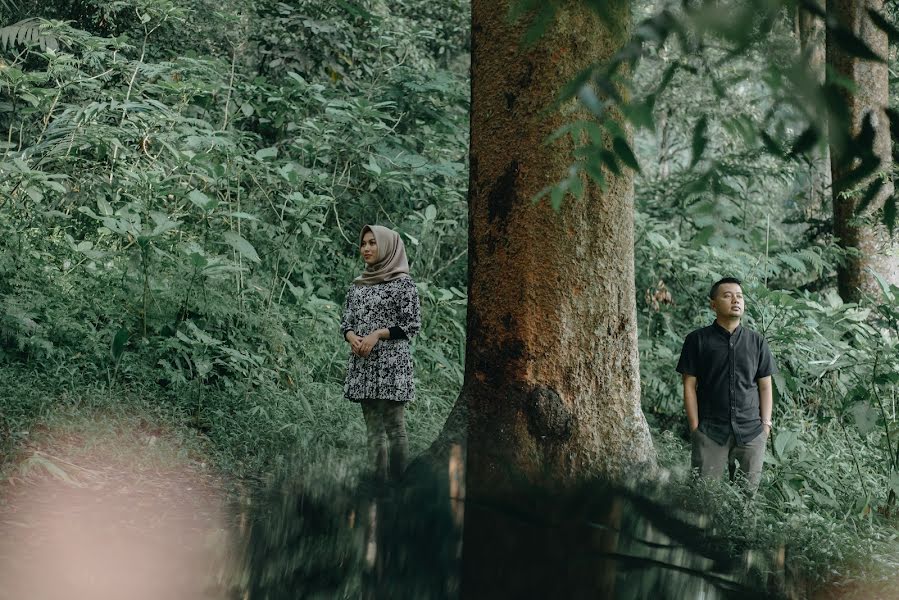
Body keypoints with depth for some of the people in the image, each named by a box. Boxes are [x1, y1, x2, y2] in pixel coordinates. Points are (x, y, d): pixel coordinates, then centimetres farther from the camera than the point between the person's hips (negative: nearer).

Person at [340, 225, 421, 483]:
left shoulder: (403, 283, -3)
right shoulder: (358, 284, 14)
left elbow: (413, 324, -7)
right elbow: (346, 322, 16)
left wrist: (377, 334, -15)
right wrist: (352, 337, -6)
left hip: (391, 363, -6)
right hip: (362, 363, 6)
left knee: (394, 426, -5)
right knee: (373, 428, 7)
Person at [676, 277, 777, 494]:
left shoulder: (757, 342, 9)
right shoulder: (697, 340, 1)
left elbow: (765, 386, 11)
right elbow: (689, 386, 1)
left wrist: (766, 423, 3)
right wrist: (694, 427, -4)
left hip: (751, 430, 2)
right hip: (710, 430, -2)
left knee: (749, 492, 6)